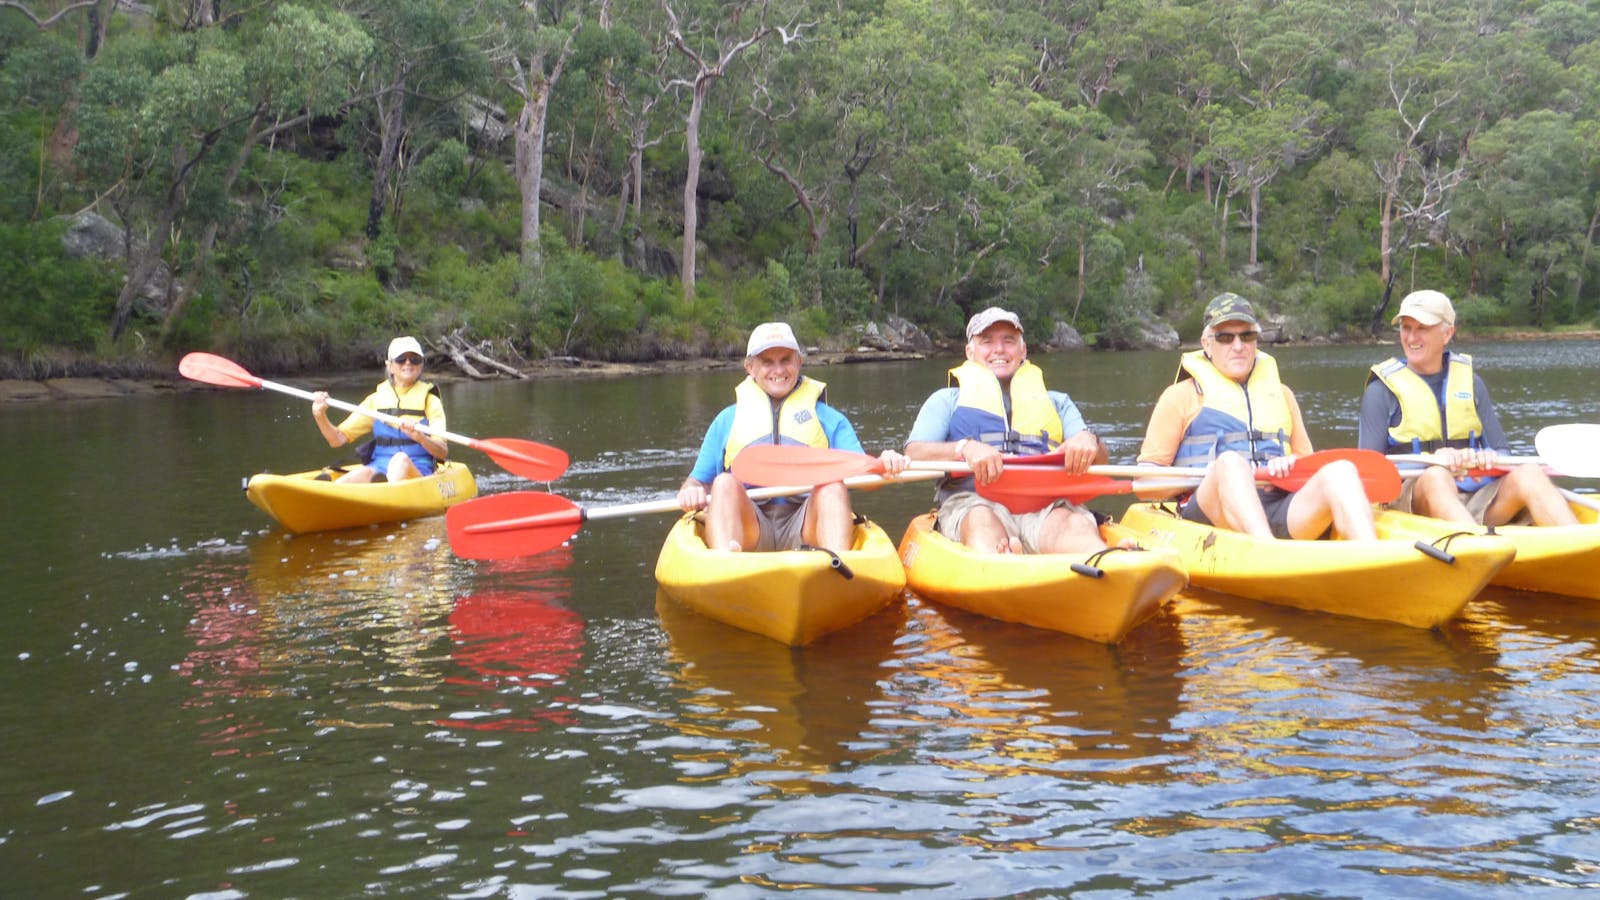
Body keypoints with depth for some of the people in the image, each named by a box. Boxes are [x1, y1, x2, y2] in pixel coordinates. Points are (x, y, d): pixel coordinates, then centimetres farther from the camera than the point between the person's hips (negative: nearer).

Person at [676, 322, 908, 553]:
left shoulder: (829, 419, 21)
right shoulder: (728, 420, 24)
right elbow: (698, 481, 20)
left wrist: (881, 466, -16)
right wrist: (691, 491, -5)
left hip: (806, 525, 0)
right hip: (749, 527, 0)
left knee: (832, 485, -28)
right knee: (724, 482, -28)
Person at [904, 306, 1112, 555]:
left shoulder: (1056, 402, 33)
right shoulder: (948, 400, 27)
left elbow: (1099, 458, 17)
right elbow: (914, 455, 7)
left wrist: (1089, 441, -9)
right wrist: (964, 448, -14)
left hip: (1046, 507, 2)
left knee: (1077, 525, -35)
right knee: (981, 521, -40)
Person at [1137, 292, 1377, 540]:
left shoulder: (1281, 394, 28)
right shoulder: (1182, 395, 15)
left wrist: (1289, 465, 2)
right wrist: (1213, 477, -8)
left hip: (1279, 513, 4)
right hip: (1210, 511, -3)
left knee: (1340, 471, -24)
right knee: (1230, 462, -36)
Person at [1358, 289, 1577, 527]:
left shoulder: (1469, 381, 17)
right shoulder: (1382, 390, 5)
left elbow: (1502, 452, 18)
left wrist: (1488, 458, -8)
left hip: (1475, 496, 4)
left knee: (1528, 474, -23)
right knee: (1435, 477, -36)